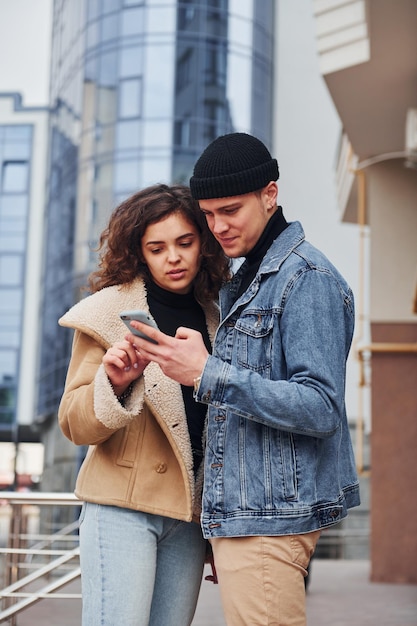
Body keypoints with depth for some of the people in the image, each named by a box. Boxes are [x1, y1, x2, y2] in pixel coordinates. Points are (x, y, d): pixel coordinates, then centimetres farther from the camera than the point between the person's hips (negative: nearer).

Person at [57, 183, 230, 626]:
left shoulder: (213, 317, 12)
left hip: (189, 513, 5)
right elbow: (75, 424, -3)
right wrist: (113, 385, -22)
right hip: (122, 507, -4)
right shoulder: (109, 311, -1)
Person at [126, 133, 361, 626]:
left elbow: (322, 409, -20)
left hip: (273, 515, -9)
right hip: (236, 512, 9)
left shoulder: (308, 278, -12)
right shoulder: (242, 283, 17)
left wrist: (208, 375, -24)